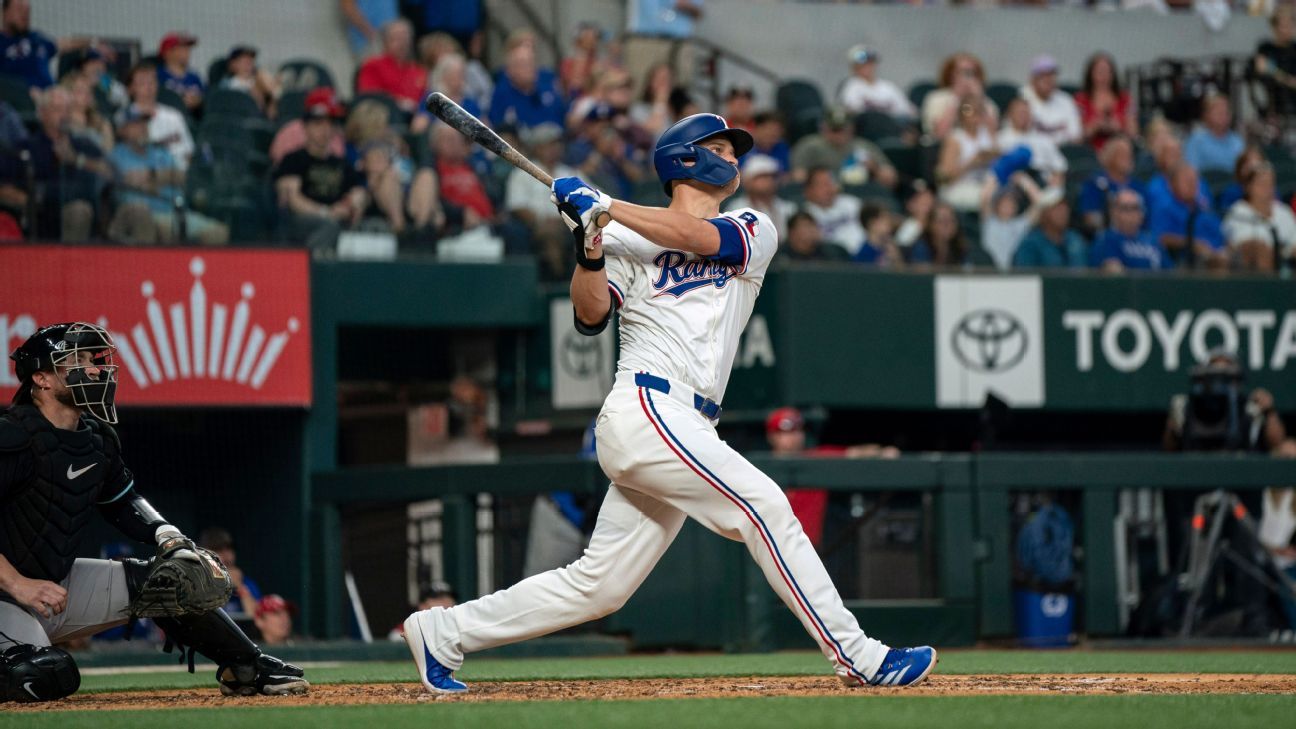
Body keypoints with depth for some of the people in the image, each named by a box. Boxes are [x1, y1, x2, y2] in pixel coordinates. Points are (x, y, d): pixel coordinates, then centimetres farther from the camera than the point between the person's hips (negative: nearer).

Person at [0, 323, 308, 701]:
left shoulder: (96, 438, 5)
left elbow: (123, 500, 21)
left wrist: (167, 536, 1)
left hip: (58, 581, 9)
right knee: (47, 677, -33)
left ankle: (248, 669, 16)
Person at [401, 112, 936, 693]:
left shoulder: (754, 233, 17)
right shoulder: (628, 238, 9)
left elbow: (699, 237, -4)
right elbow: (591, 315, -2)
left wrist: (605, 206, -7)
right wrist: (590, 249, -17)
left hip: (682, 427, 5)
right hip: (646, 410, -5)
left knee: (598, 586, 5)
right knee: (764, 505, -17)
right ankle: (855, 655, -15)